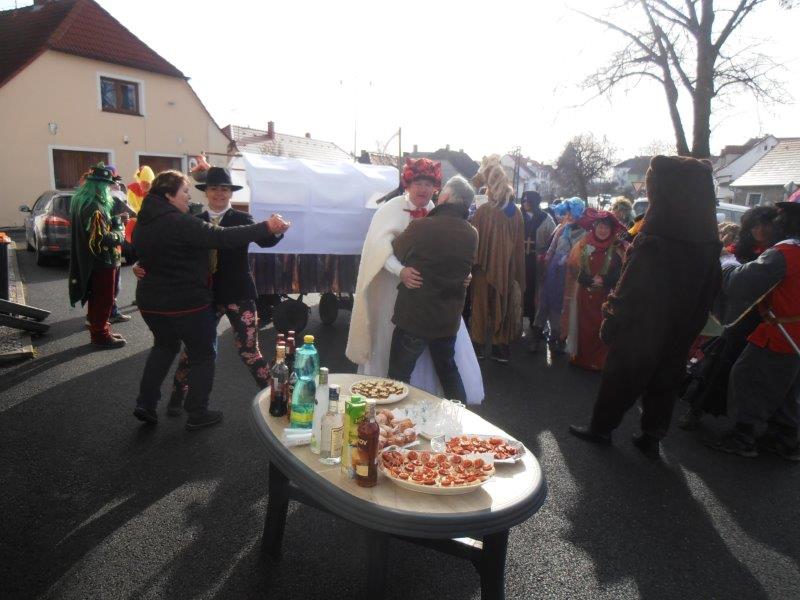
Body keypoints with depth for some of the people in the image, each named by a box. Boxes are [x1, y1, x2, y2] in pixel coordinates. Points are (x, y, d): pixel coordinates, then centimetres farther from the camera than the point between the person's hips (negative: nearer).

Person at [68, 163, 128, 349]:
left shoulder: (84, 202, 10)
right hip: (101, 262, -10)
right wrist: (120, 235, -11)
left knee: (97, 300, 18)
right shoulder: (94, 207, -22)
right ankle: (101, 335, 9)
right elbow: (101, 239, -27)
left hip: (93, 262, 10)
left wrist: (116, 221, 6)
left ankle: (98, 331, 28)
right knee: (103, 301, 0)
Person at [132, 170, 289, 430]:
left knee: (164, 346, 29)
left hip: (151, 301, 8)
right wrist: (266, 227, -28)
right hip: (187, 303, -8)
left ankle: (145, 403, 25)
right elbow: (223, 237, -28)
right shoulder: (179, 222, -22)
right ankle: (197, 414, 16)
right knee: (203, 355, 9)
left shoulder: (143, 223, 5)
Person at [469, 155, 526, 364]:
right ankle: (502, 348, 19)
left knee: (482, 303, 10)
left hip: (486, 267, -4)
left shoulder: (483, 212, -15)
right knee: (504, 304, 13)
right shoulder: (516, 212, -1)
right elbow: (520, 245, 1)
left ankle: (479, 344, 17)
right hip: (507, 268, 4)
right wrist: (517, 273, 6)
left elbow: (474, 240, -9)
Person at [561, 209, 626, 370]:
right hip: (584, 295, 1)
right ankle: (582, 358, 20)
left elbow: (619, 273, -2)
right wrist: (592, 280, -10)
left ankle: (599, 362, 15)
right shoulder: (583, 245, 1)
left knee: (602, 329, 0)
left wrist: (603, 281, -15)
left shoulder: (617, 249, -2)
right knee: (585, 328, 5)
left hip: (606, 297, -1)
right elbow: (574, 270, 0)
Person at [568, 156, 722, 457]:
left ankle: (601, 428, 28)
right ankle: (652, 437, 31)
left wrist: (610, 327, -9)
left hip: (641, 330, -6)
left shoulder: (653, 244, -26)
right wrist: (689, 325, 15)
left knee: (620, 378, 12)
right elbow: (711, 289, 6)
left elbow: (629, 293, -21)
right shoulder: (707, 242, -3)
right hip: (680, 333, 6)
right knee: (664, 380, 19)